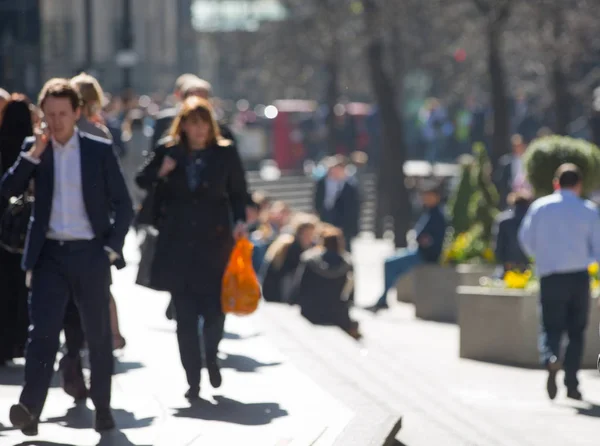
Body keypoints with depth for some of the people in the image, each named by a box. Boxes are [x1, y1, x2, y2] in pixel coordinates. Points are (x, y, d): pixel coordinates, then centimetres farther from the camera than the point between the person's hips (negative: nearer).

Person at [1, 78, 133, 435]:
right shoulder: (34, 149, 7)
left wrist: (112, 247, -6)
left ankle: (103, 407, 18)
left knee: (99, 335, 7)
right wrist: (33, 154, -13)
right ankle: (29, 407, -21)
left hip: (90, 254, 0)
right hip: (49, 255, 0)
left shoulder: (99, 150, 2)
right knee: (42, 331, -12)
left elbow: (123, 205, 3)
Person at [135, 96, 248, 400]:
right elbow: (142, 182, 12)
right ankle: (193, 380, 10)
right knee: (185, 315, 1)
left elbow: (238, 192, 8)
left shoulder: (225, 153, 1)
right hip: (178, 244, 1)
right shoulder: (168, 152, 3)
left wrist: (240, 221, -7)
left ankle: (211, 357, 26)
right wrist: (160, 172, -8)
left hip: (214, 241, -1)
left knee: (214, 309, -6)